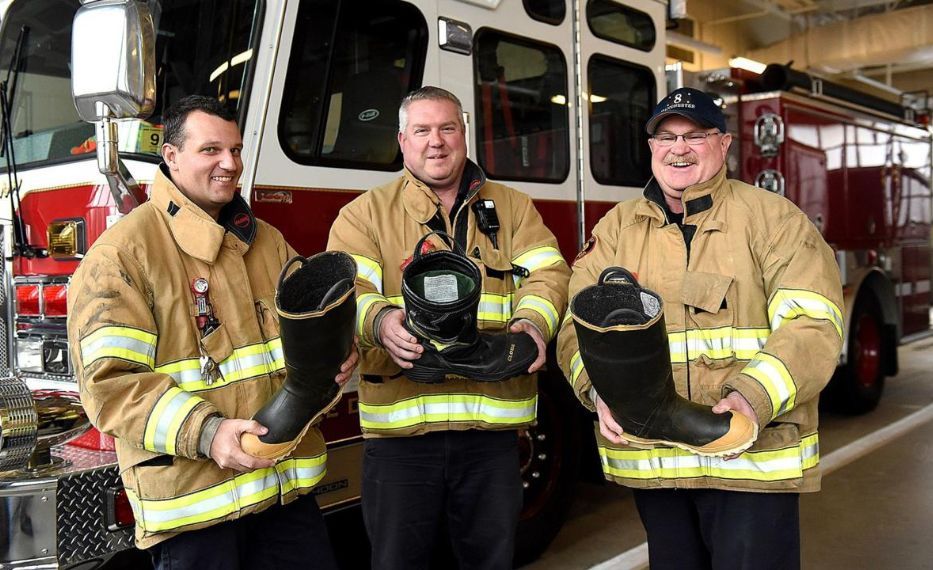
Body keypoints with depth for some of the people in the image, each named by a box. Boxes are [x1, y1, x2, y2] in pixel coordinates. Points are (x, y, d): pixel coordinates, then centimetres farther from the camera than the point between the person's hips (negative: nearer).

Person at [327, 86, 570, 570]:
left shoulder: (513, 208, 14)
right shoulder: (366, 214, 7)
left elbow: (546, 272, 2)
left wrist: (534, 320, -20)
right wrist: (379, 320, -29)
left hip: (494, 421, 2)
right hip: (400, 420, -1)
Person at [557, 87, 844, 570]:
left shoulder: (774, 218, -2)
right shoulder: (617, 228, 8)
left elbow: (811, 325, -11)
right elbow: (580, 322, 1)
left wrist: (754, 400, -27)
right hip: (649, 458, 3)